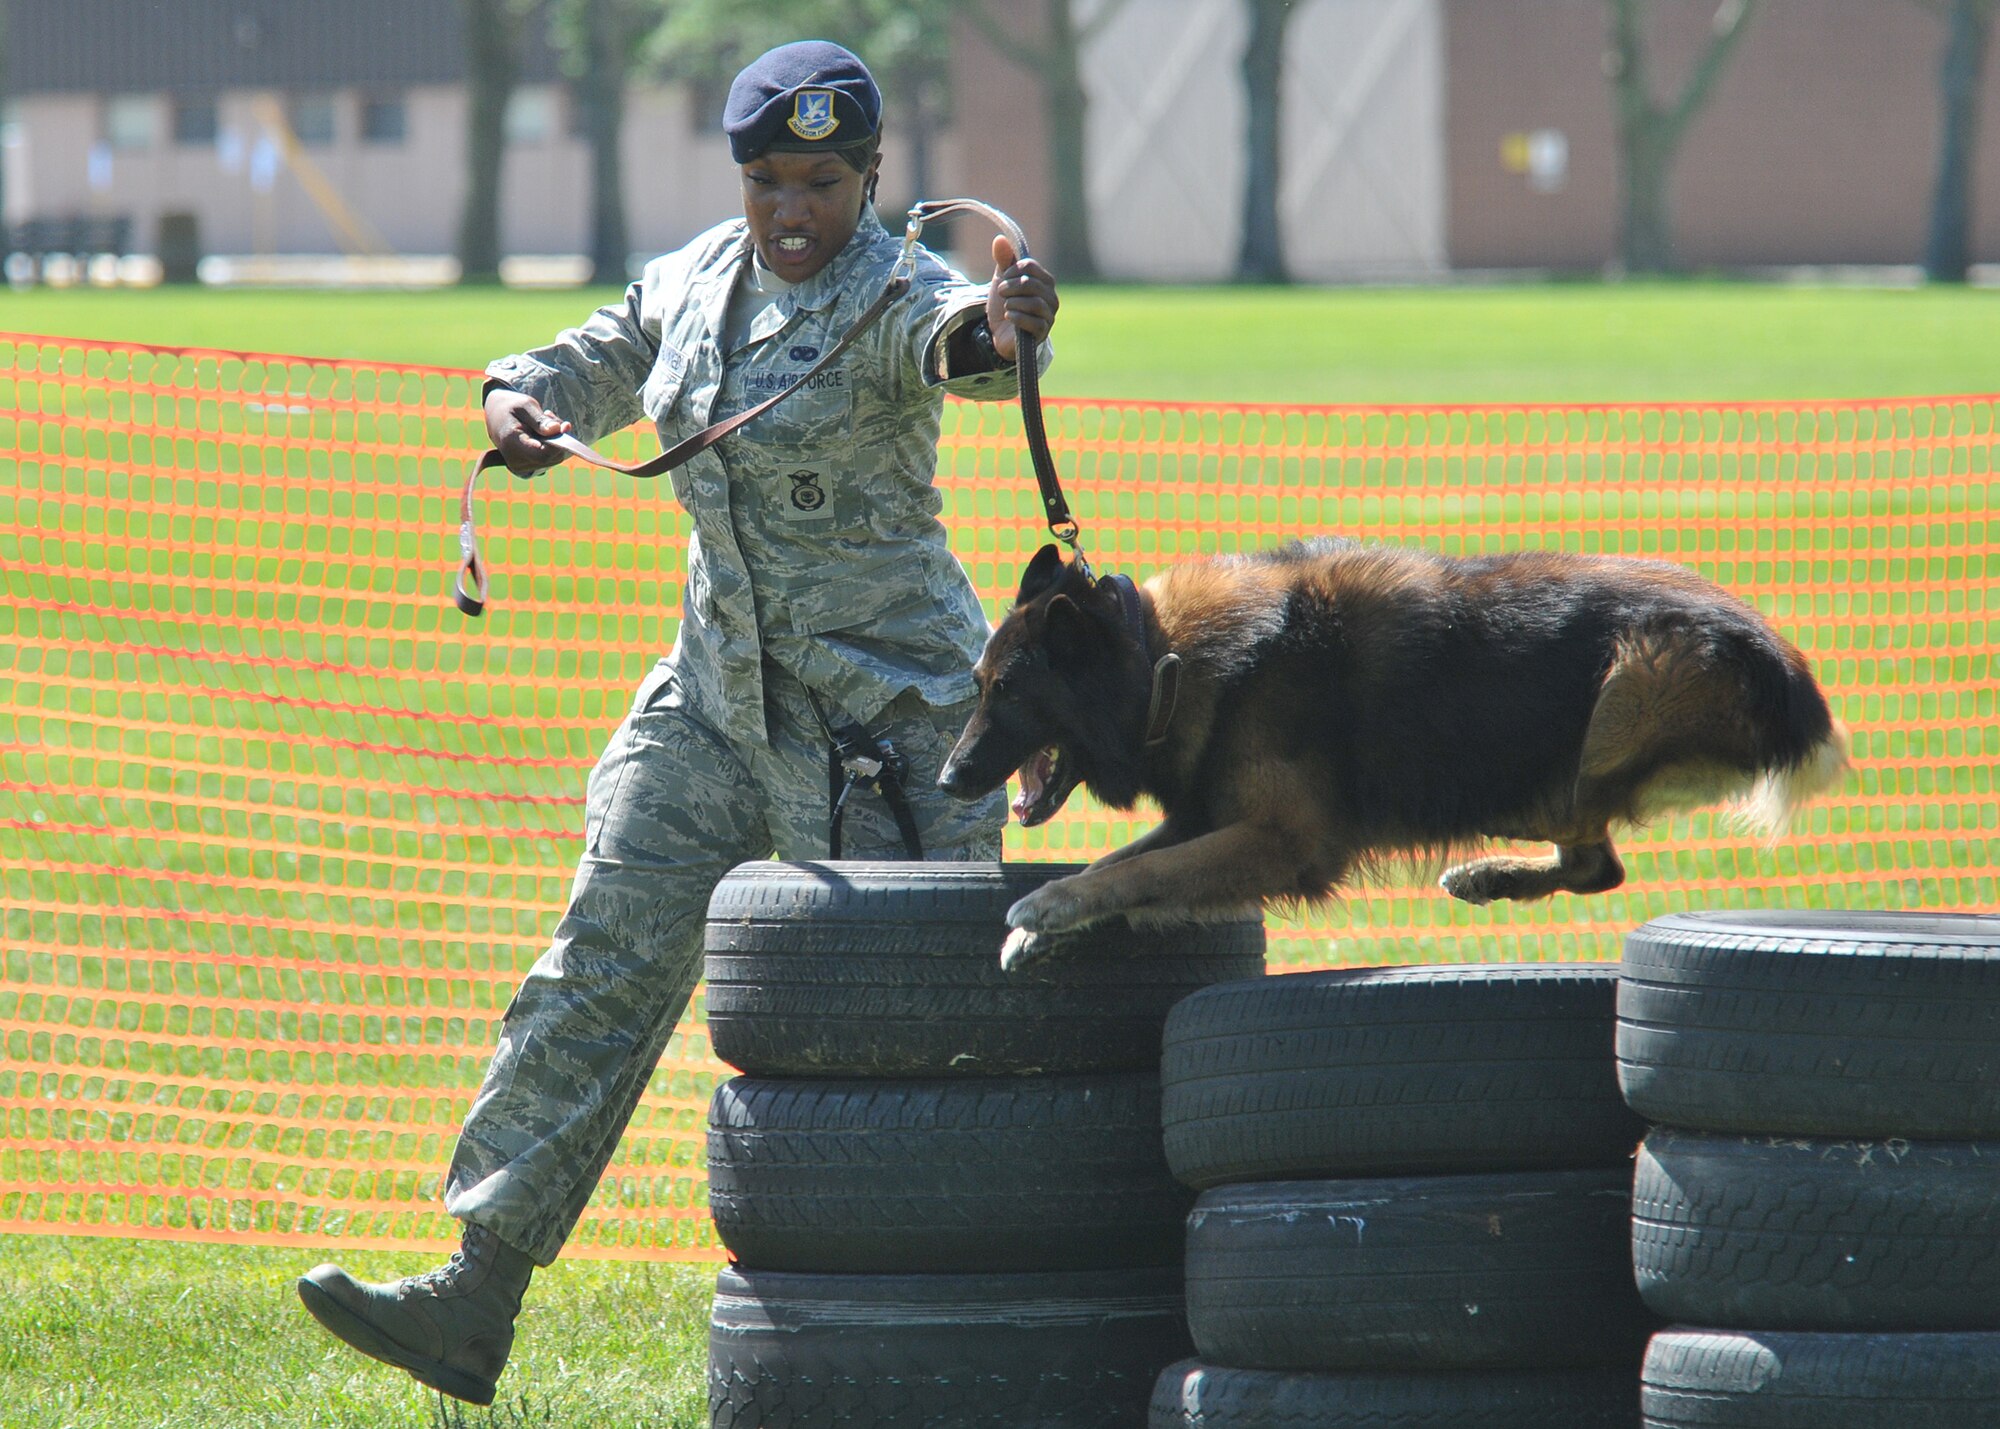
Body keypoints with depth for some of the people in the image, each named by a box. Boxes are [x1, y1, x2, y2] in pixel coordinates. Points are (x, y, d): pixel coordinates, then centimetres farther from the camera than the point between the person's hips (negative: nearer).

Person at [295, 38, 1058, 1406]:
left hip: (886, 713, -6)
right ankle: (477, 1297, 2)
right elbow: (600, 364, 20)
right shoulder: (696, 281, 5)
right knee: (602, 973, 2)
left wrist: (999, 329, -63)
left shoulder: (894, 293, -16)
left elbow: (955, 343, -38)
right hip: (717, 695, 7)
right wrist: (523, 395, -4)